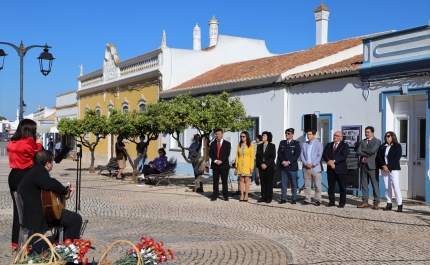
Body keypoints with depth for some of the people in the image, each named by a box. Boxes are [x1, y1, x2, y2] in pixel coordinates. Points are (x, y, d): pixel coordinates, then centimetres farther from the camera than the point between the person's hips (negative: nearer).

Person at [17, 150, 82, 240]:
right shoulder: (39, 172, -19)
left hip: (34, 216, 11)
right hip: (37, 219, -11)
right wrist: (65, 192, -17)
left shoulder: (36, 171, 16)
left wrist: (66, 191, 11)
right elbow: (52, 184, -37)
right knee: (76, 219, -9)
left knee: (70, 216, 27)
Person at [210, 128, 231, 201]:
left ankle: (226, 196, 5)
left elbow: (227, 154, -4)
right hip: (215, 165, 2)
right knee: (215, 181, 3)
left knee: (224, 181, 0)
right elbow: (210, 153, 4)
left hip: (224, 164, -2)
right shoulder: (213, 143, 12)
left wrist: (221, 161, -15)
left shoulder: (227, 143, 5)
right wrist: (215, 160, -12)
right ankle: (215, 196, 5)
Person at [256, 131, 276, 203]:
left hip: (269, 166, -3)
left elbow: (273, 157, -6)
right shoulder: (259, 146, 13)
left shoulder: (272, 146, 2)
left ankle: (269, 198, 2)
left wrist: (266, 164, -14)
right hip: (261, 167, 3)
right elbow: (257, 157, 9)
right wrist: (261, 164, -6)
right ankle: (263, 197, 6)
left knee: (269, 182, -2)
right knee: (263, 182, 2)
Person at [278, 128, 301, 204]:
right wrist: (283, 162, -8)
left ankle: (294, 199, 7)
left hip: (292, 166, -3)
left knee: (294, 184, 1)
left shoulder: (296, 143, 2)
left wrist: (289, 162, -14)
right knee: (283, 183, 4)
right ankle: (283, 198, 9)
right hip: (283, 166, 3)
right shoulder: (282, 143, 14)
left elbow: (297, 154, -6)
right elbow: (279, 153, 8)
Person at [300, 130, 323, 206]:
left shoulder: (319, 144, 0)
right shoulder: (304, 144, 12)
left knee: (317, 185, -1)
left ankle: (318, 200, 6)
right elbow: (302, 155, 8)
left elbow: (320, 156, -6)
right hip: (306, 168, 4)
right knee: (307, 185, 7)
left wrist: (313, 164, -15)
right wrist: (305, 163, -8)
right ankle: (307, 199, 13)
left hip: (316, 168, -4)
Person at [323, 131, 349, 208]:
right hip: (330, 169, 4)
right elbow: (324, 154, 2)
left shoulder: (345, 146, 2)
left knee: (342, 187, 2)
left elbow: (344, 156, -13)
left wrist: (334, 161, -19)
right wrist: (329, 162, -16)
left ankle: (342, 203, 9)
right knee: (331, 186, 7)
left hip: (340, 169, -4)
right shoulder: (328, 145, 15)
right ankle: (331, 201, 15)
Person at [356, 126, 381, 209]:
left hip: (372, 165, -5)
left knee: (375, 185, -3)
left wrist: (363, 150, -5)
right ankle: (365, 202, 15)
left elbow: (372, 150, -18)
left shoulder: (377, 141, -1)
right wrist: (369, 154, -10)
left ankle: (376, 203, 1)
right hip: (363, 165, 6)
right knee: (364, 184, 8)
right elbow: (358, 152, 0)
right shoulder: (362, 142, 15)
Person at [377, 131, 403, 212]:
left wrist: (389, 167, -14)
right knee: (387, 187, 4)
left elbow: (397, 158, -8)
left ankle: (399, 205, -5)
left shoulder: (397, 146, 1)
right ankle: (389, 204, 8)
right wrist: (383, 166, -9)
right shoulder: (382, 146, 13)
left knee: (396, 186, -9)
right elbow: (379, 156, 6)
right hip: (384, 169, 4)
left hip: (393, 169, -4)